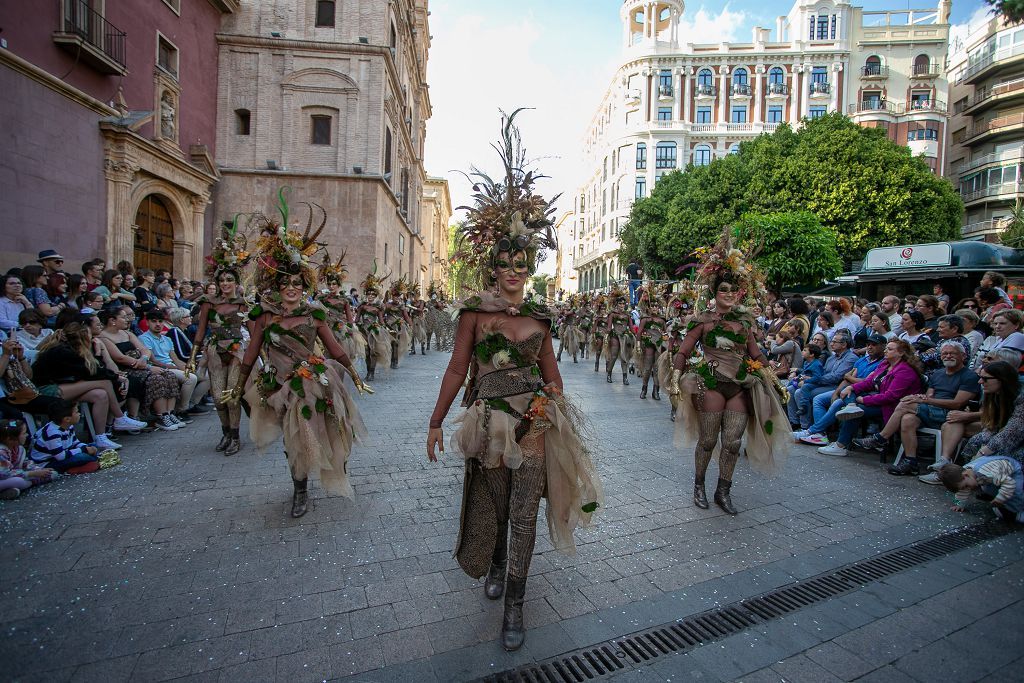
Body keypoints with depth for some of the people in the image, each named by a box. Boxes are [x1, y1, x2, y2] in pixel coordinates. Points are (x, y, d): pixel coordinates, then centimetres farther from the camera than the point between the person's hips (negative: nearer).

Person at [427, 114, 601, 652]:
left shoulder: (539, 317, 4)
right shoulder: (475, 311, -4)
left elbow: (551, 371, 12)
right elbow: (457, 369, -2)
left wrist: (563, 419, 15)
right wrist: (436, 422, -3)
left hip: (533, 421, 2)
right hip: (489, 420, -1)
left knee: (524, 513, 3)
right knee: (490, 503, 14)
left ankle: (514, 605, 19)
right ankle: (495, 566, 45)